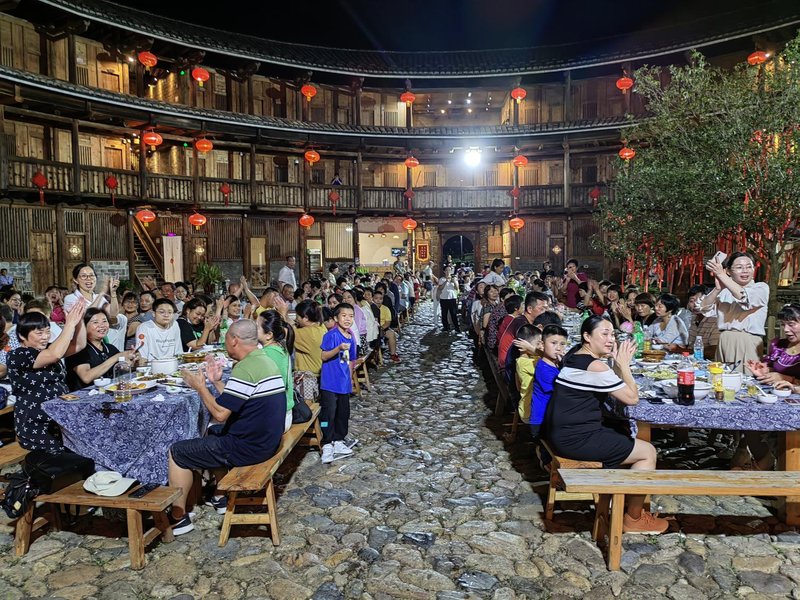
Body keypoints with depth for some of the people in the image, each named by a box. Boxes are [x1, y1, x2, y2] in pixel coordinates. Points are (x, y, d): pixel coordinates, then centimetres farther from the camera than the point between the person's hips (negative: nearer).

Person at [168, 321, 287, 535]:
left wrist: (200, 387, -9)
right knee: (212, 433, 33)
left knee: (177, 452, 4)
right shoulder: (265, 361, 8)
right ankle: (221, 496, 36)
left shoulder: (245, 369, -23)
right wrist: (217, 381, 7)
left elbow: (220, 413, -23)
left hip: (247, 448, -10)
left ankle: (178, 518, 14)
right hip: (266, 441, 10)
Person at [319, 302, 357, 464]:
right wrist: (338, 348, -32)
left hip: (344, 383, 7)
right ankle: (327, 444, 4)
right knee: (328, 413, -5)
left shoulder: (351, 337, 8)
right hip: (330, 382, -7)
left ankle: (338, 440, 29)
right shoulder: (331, 335, -13)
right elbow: (324, 356, -19)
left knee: (343, 413, 15)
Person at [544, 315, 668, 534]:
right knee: (648, 452, 2)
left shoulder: (575, 355, 10)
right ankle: (633, 519, 15)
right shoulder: (595, 366, -19)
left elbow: (611, 391, 14)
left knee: (627, 438, 25)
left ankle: (631, 506, 31)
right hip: (575, 439, -10)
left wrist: (619, 365, 2)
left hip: (563, 432, 10)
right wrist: (624, 365, -3)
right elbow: (632, 398, -12)